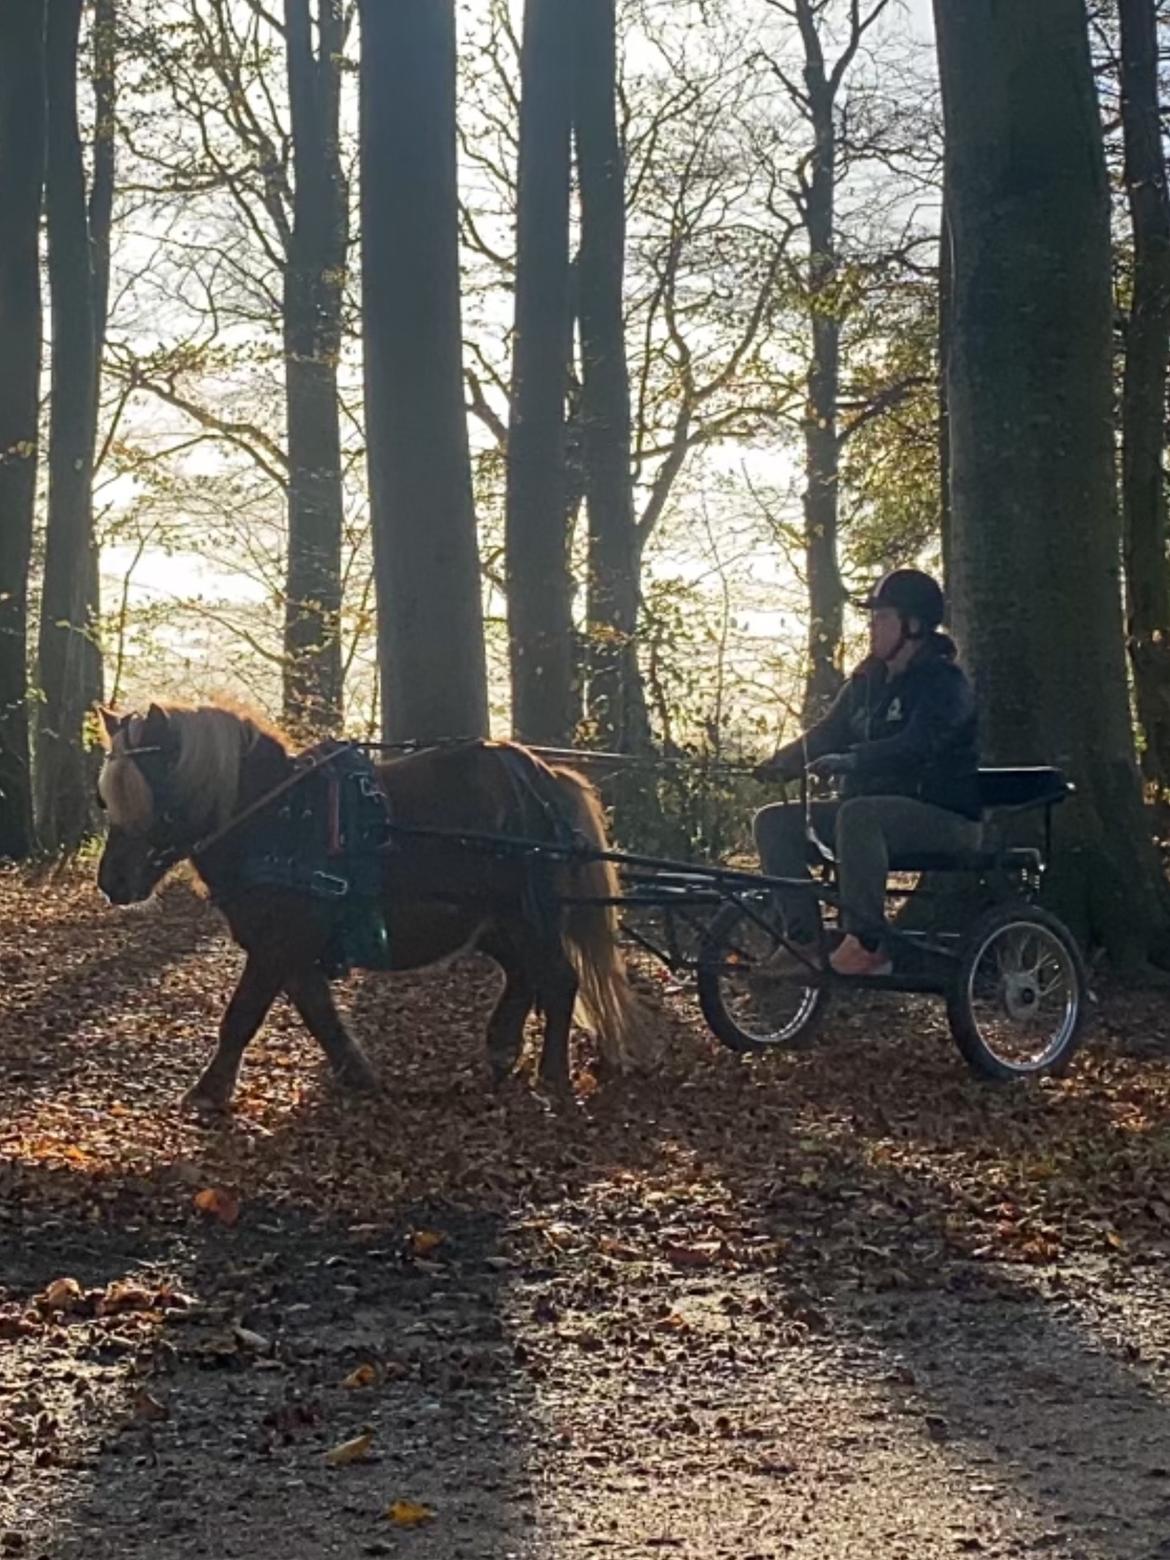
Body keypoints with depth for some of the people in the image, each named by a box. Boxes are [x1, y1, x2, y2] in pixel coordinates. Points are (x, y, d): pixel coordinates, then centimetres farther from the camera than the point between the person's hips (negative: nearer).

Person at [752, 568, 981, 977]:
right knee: (775, 820, -6)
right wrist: (783, 760, -10)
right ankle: (804, 940, -9)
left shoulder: (943, 681, -12)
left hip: (943, 817, -8)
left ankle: (867, 943, -33)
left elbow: (915, 745, -28)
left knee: (857, 815, -38)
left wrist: (846, 762, -39)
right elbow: (828, 734, 10)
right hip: (877, 807, 8)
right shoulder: (868, 680, 13)